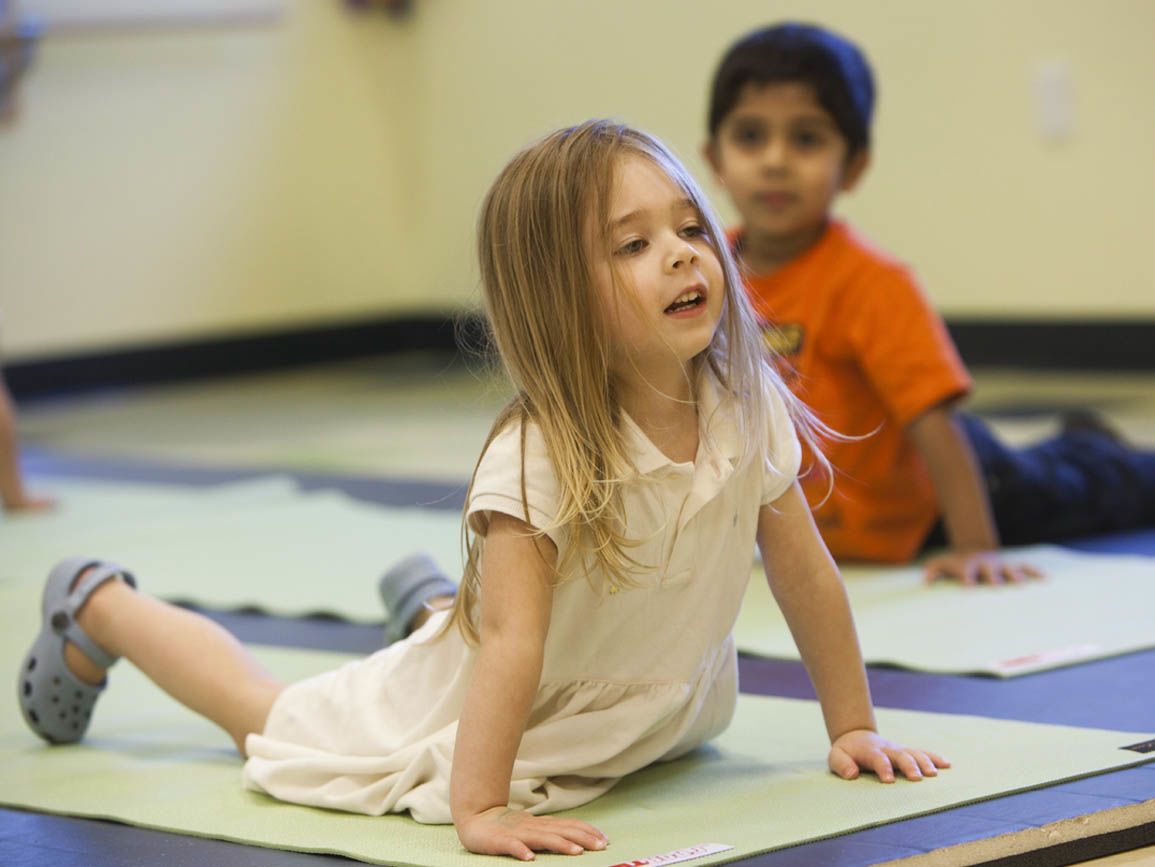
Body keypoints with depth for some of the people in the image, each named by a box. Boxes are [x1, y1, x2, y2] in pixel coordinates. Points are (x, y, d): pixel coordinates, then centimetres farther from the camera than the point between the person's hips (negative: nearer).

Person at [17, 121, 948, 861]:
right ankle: (97, 606, 40)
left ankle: (427, 602, 54)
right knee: (271, 715, 14)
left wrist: (855, 728, -5)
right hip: (490, 707, -6)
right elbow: (511, 643, -42)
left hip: (649, 707, 6)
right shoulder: (538, 457, -38)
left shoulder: (748, 409, -20)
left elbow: (807, 574, -9)